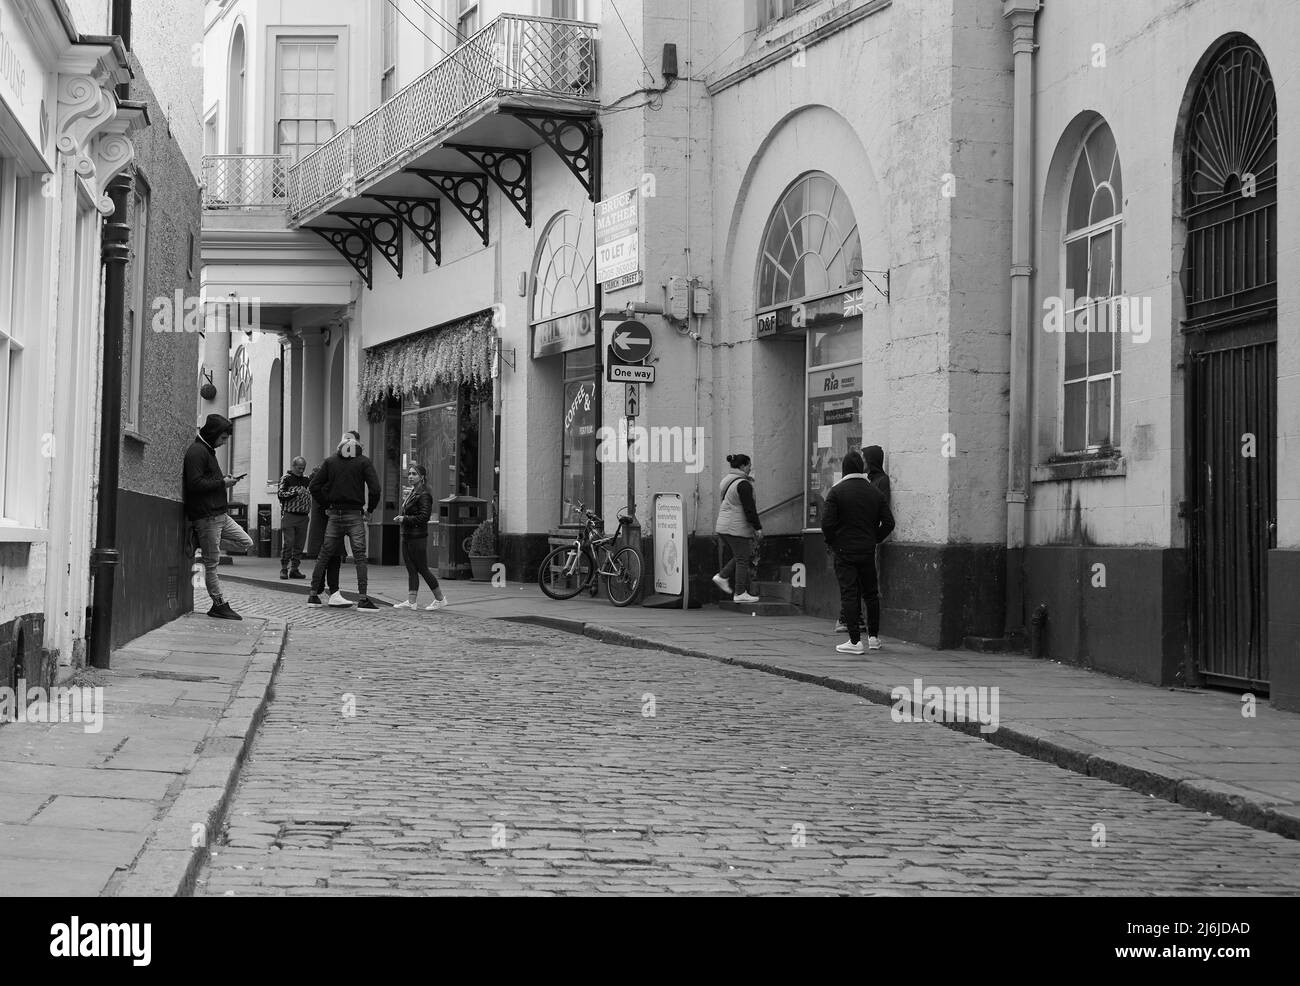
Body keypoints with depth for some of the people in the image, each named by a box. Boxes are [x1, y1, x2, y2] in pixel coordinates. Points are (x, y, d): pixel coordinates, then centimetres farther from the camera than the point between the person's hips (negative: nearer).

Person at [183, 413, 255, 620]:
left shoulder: (208, 451, 19)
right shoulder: (196, 452, -13)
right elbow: (195, 484, -21)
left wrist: (225, 480, 9)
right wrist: (222, 483, -14)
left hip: (220, 514, 10)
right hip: (206, 516, -10)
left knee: (246, 542, 11)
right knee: (212, 563, -2)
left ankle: (204, 542, 13)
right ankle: (219, 605, 5)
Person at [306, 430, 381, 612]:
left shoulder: (330, 461, 7)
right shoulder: (364, 462, -1)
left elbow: (314, 486, 3)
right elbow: (374, 489, -11)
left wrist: (326, 506, 9)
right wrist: (369, 510, 1)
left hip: (334, 515, 3)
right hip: (355, 515, -3)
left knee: (323, 556, 10)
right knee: (360, 557, -1)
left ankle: (313, 595, 13)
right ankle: (362, 599, -9)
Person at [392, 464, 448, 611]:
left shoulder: (424, 495, -13)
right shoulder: (411, 493, 15)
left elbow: (424, 516, -20)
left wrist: (405, 519, -17)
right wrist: (401, 518, 7)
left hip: (418, 537, -9)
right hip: (406, 536, 9)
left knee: (422, 569, -2)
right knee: (411, 570, 5)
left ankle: (440, 599, 10)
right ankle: (411, 602, 4)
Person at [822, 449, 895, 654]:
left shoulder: (837, 491, -8)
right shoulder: (875, 492, 4)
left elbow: (827, 521, -14)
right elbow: (888, 522, 2)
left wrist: (831, 542, 2)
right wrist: (874, 539, 14)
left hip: (844, 550, -4)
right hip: (867, 551, 4)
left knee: (849, 594, -4)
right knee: (870, 593, 16)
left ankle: (855, 641, -8)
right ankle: (874, 637, 22)